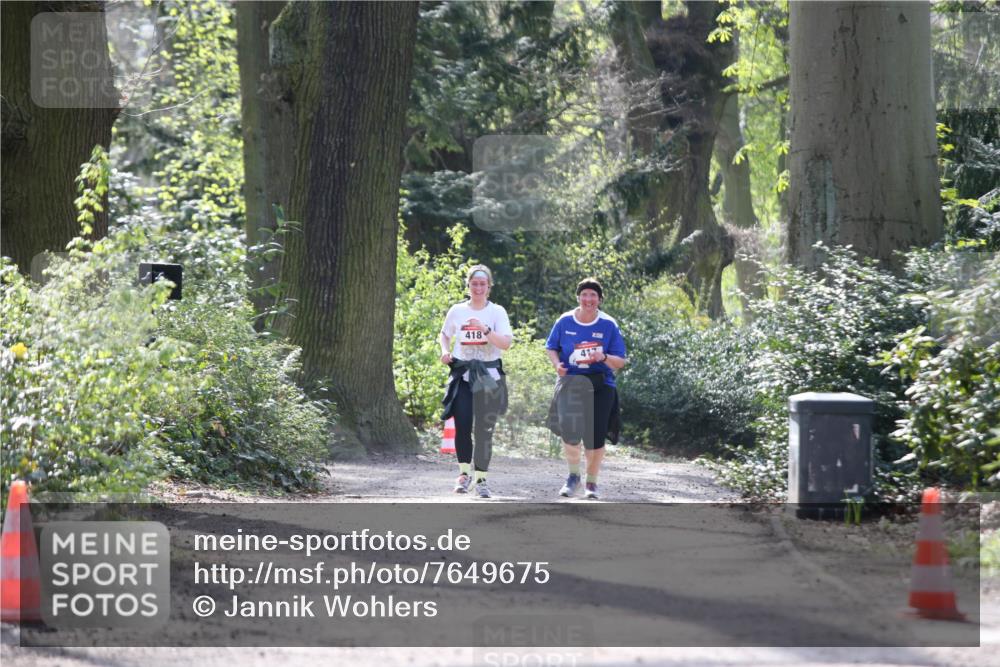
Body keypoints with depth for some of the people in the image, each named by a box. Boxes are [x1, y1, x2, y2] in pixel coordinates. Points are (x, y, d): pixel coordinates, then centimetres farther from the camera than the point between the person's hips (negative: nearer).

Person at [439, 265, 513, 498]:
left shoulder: (497, 312, 1)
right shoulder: (457, 311, 7)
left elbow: (506, 342, -11)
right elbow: (445, 334, 23)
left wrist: (485, 330, -24)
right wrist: (445, 351, 3)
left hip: (489, 376, -1)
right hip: (463, 374, 1)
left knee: (484, 430, 1)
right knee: (462, 425, -12)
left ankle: (481, 479, 12)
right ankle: (464, 472, 6)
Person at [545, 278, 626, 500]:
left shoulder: (609, 325, -3)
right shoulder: (565, 321, 0)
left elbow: (620, 362, 0)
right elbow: (551, 348, 14)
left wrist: (604, 358, -21)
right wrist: (556, 364, -7)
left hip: (600, 385, 0)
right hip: (570, 382, 0)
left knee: (595, 436, -2)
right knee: (569, 429, -19)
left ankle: (591, 482, 22)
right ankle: (573, 475, 6)